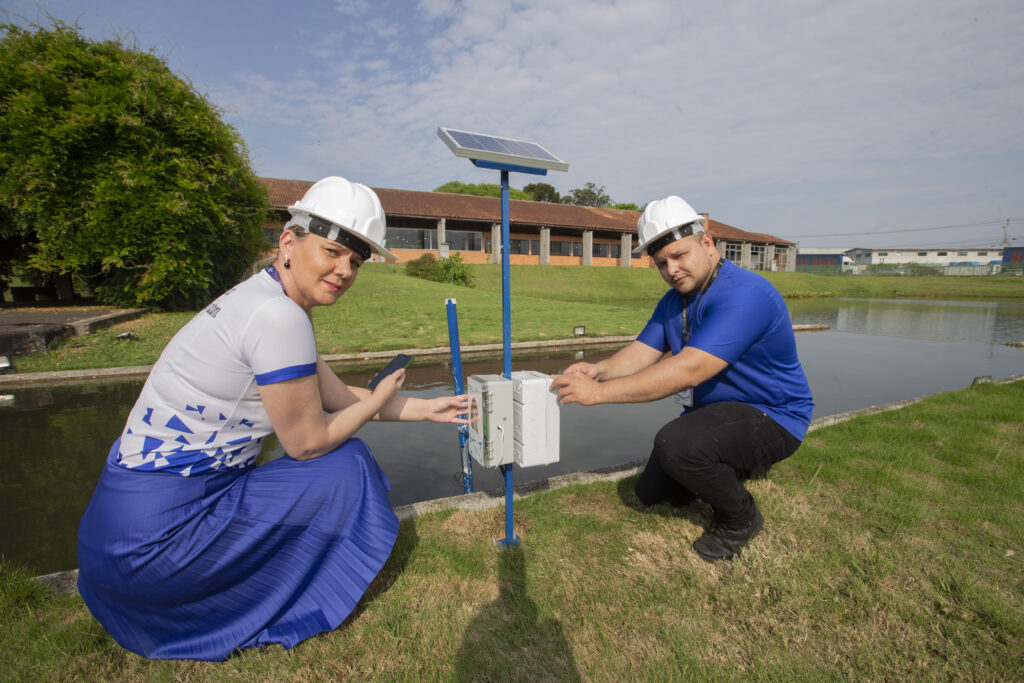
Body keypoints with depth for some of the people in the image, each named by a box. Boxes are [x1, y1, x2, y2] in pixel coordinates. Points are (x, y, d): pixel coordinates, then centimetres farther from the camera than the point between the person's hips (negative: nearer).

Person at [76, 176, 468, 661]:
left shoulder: (263, 300, 6)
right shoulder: (278, 316, -25)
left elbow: (337, 396, 10)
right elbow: (307, 442, -17)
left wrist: (425, 408, 11)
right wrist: (380, 399, -2)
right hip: (152, 541, -9)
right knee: (346, 467, -7)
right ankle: (281, 615, 15)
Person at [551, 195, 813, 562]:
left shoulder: (744, 295, -28)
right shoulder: (673, 302, 3)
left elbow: (686, 371, -37)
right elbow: (641, 352, -5)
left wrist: (599, 392, -37)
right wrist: (599, 369, -27)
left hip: (772, 419, -8)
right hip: (713, 410, 9)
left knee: (675, 443, -35)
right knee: (652, 492, 11)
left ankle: (740, 518, -4)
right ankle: (740, 466, 28)